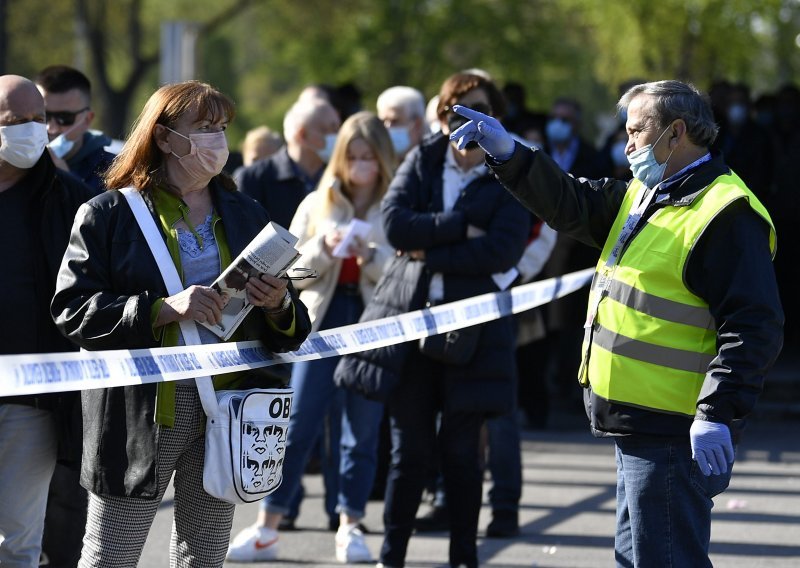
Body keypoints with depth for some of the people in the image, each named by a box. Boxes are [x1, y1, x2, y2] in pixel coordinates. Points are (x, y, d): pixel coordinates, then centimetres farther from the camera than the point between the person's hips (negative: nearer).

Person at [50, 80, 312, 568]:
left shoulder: (247, 217, 13)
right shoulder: (108, 215, -1)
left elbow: (290, 335, 15)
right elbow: (72, 309, -11)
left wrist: (279, 307, -10)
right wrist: (163, 309, -21)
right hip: (140, 412, -4)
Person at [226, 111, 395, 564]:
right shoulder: (318, 205, 9)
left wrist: (369, 256, -20)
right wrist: (324, 247, -11)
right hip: (323, 321, 1)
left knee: (362, 432, 4)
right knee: (298, 425, -1)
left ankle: (351, 527, 13)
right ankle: (267, 527, 3)